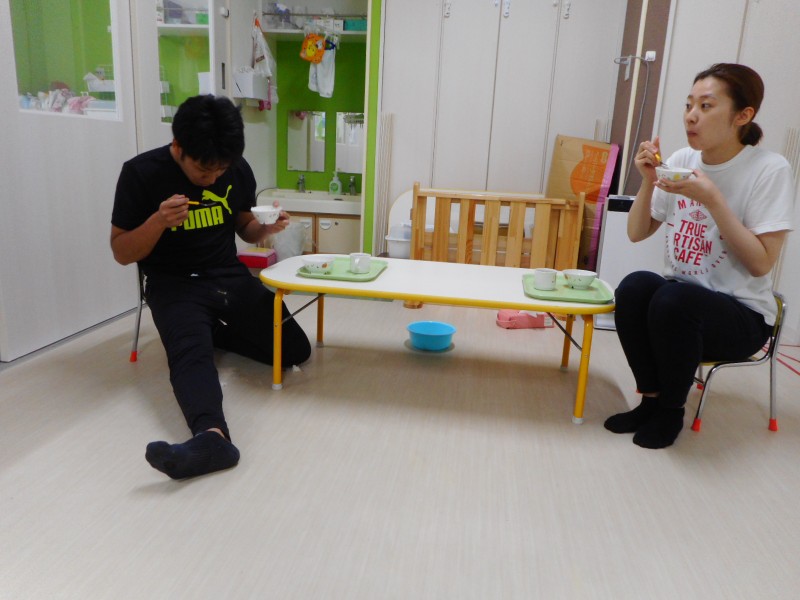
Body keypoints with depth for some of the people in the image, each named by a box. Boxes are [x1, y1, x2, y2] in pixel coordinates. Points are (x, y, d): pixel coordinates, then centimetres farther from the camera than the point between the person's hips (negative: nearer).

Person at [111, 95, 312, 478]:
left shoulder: (238, 170, 0)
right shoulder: (142, 173, -10)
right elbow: (122, 253, -6)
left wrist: (267, 228, -8)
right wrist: (159, 220, -25)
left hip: (230, 276, 5)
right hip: (174, 283, -4)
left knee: (296, 351, -3)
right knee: (191, 353, -35)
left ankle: (212, 333, 17)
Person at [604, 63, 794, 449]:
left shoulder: (770, 170, -12)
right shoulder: (682, 160, 2)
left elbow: (761, 264, -16)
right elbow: (636, 234, 5)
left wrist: (711, 199, -23)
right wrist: (648, 182, -11)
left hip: (741, 315, -4)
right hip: (679, 301, 4)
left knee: (674, 298, -35)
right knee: (635, 285, -29)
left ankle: (671, 410, -8)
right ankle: (651, 399, -7)